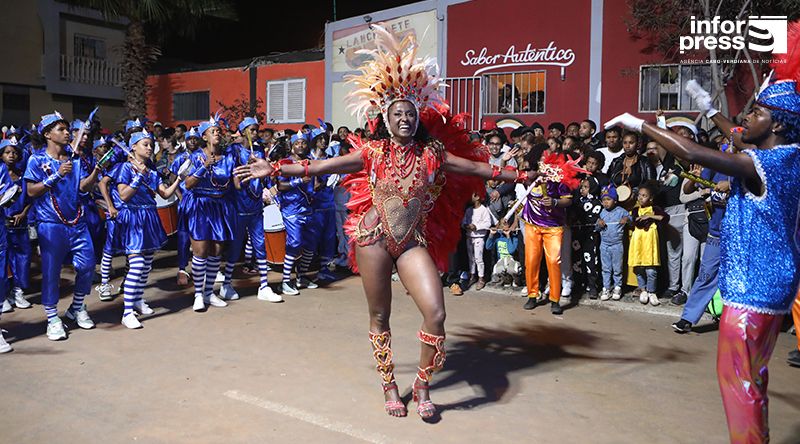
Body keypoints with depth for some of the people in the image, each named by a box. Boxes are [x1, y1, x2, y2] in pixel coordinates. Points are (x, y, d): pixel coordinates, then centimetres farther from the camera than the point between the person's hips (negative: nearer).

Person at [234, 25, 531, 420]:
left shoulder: (432, 153, 1)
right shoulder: (373, 151, -1)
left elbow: (478, 168, 4)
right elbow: (321, 166, -2)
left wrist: (524, 176, 4)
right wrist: (273, 170, -5)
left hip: (413, 242, 1)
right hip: (373, 237, -1)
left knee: (435, 312, -12)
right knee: (379, 316, 7)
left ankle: (422, 386, 8)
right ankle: (389, 385, 27)